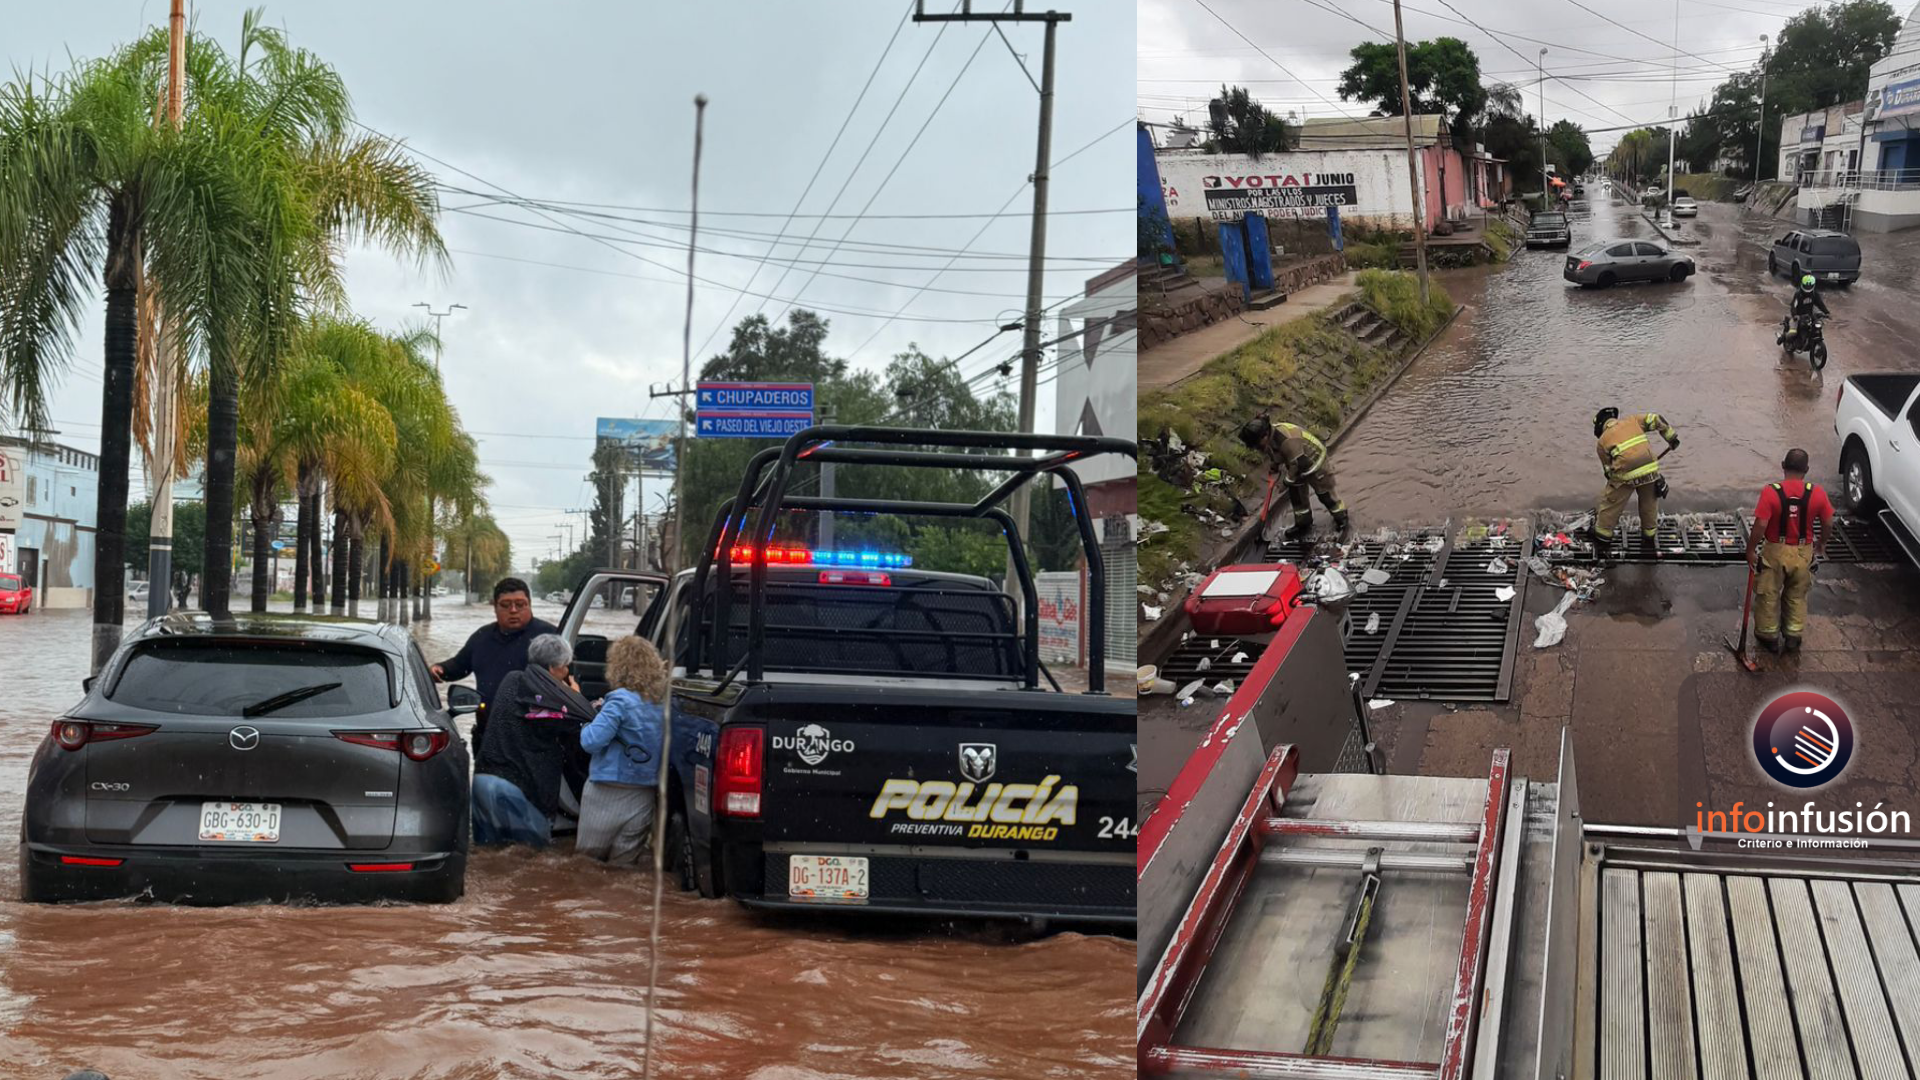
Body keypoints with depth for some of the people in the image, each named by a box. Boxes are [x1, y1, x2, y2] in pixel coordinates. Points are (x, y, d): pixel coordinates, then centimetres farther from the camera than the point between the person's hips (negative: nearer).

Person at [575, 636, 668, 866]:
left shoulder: (621, 701, -15)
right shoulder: (663, 703, 3)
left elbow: (592, 741, -19)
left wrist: (587, 727, 3)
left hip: (608, 795, -5)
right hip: (643, 798, 5)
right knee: (623, 865, 11)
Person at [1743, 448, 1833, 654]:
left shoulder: (1770, 492, -21)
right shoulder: (1817, 493, -12)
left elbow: (1760, 525, -21)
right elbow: (1828, 523, -2)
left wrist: (1750, 549, -7)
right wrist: (1821, 543, 18)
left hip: (1775, 551, -2)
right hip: (1803, 552, 2)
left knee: (1769, 595, 17)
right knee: (1797, 596, 22)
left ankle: (1769, 637, 29)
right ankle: (1794, 637, 31)